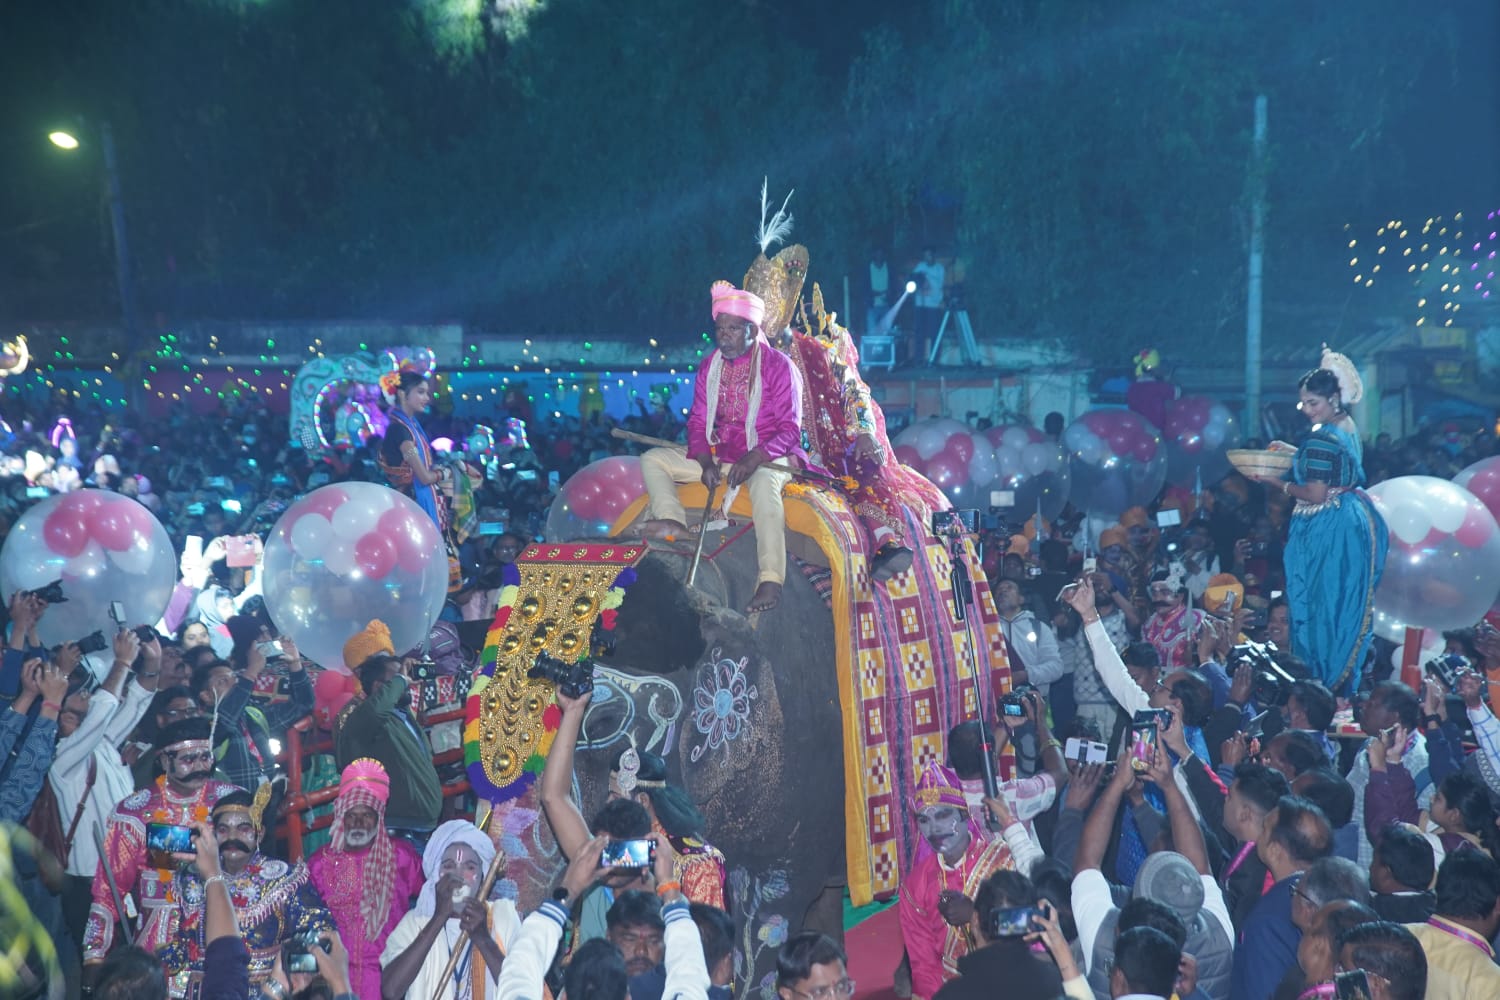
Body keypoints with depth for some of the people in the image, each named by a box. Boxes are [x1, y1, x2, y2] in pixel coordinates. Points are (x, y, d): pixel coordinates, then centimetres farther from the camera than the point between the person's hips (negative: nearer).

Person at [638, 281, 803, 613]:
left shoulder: (778, 366, -9)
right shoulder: (709, 367, 7)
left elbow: (790, 430, -12)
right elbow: (698, 422, 8)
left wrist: (754, 459, -27)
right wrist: (706, 462, -12)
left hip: (765, 459, -6)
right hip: (718, 458, 6)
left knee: (764, 483, -41)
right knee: (652, 459, -4)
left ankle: (771, 580, -48)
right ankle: (674, 522, -28)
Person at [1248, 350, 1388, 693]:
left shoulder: (1321, 439, -23)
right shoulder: (1348, 425, 6)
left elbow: (1315, 494, -23)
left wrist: (1277, 483, -12)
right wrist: (1294, 453, 16)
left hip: (1329, 532, -10)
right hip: (1356, 521, 10)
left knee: (1323, 602, 2)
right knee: (1346, 602, 17)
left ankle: (1326, 678, 10)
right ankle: (1347, 678, 26)